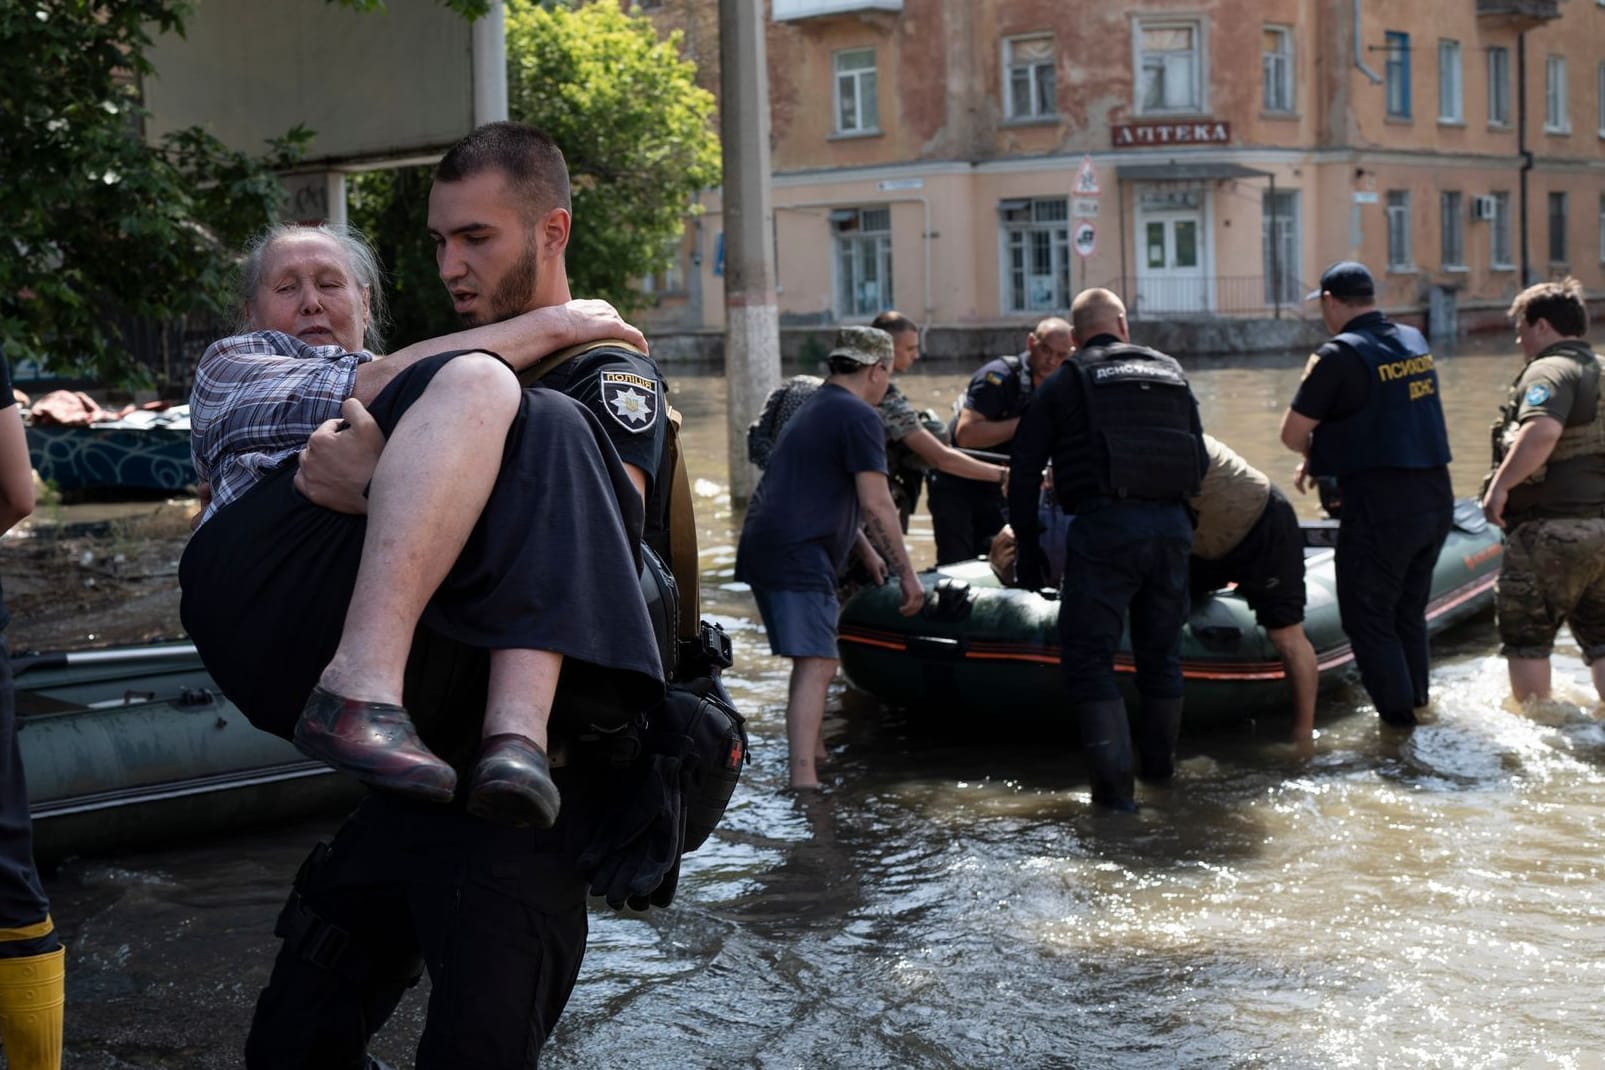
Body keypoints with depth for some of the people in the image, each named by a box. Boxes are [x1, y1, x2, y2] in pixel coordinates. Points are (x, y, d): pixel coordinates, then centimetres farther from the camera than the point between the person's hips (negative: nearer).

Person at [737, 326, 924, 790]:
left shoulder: (814, 408, 24)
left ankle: (811, 753, 33)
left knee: (811, 659, 22)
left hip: (764, 547, 10)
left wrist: (865, 550, 41)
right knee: (817, 666, -14)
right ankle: (803, 778, -22)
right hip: (797, 557, -10)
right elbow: (876, 505, -14)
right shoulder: (859, 416, -8)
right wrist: (907, 573, -8)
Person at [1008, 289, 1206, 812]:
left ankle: (1115, 783, -6)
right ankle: (1159, 763, 35)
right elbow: (1200, 461, 19)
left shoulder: (1064, 383, 8)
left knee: (1089, 657, 2)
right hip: (1172, 528, 4)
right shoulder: (1172, 373, 18)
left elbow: (1024, 472, 5)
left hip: (1103, 528, -4)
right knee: (1160, 652, 19)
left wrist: (1027, 547, 13)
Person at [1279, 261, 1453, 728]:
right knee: (1409, 612, 22)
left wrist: (1314, 450, 12)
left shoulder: (1340, 354, -14)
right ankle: (1417, 702, 31)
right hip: (1436, 500, 8)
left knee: (1368, 619, 5)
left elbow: (1292, 434, -10)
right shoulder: (1415, 341, 10)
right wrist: (1320, 456, 17)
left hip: (1381, 509, -8)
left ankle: (1399, 721, 7)